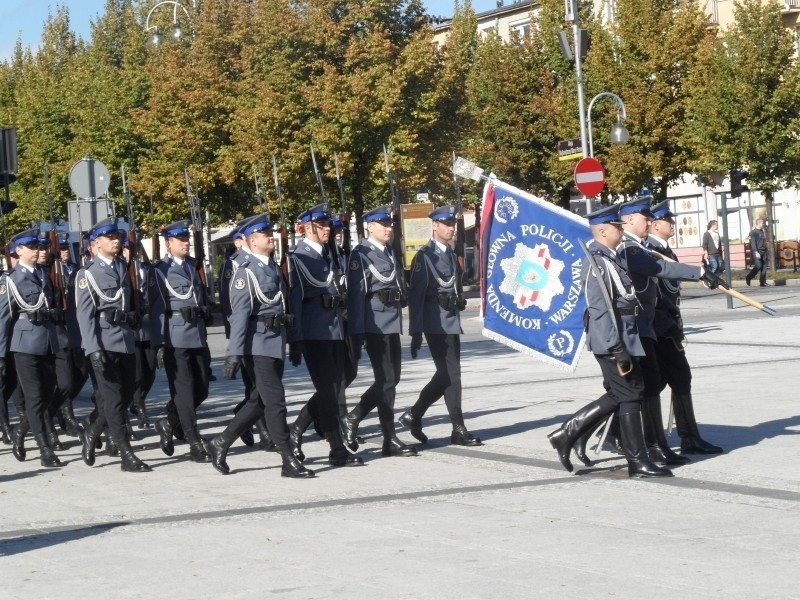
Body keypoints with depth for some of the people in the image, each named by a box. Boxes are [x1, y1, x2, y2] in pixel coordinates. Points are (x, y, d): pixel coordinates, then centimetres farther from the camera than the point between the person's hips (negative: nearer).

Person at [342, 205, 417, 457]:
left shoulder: (392, 254, 16)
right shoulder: (361, 255, -8)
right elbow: (356, 295, -13)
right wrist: (357, 332, -17)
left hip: (392, 323, 8)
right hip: (374, 324, -8)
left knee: (391, 379, 11)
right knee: (386, 379, -7)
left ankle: (353, 418, 26)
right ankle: (390, 440, -1)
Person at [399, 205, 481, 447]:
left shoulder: (451, 254, 16)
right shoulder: (425, 256, -8)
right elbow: (416, 295, -13)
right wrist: (415, 331, -17)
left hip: (452, 321, 8)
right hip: (436, 323, -8)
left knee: (446, 373, 10)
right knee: (450, 373, -7)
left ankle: (414, 415, 21)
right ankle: (458, 429, -2)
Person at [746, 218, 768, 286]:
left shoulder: (762, 231, 16)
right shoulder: (753, 232, -7)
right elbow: (753, 243, -14)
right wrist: (756, 252, -22)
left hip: (763, 252, 7)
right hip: (756, 252, -7)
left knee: (764, 267, 1)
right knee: (758, 266, -15)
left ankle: (763, 282, 4)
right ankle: (748, 278, 4)